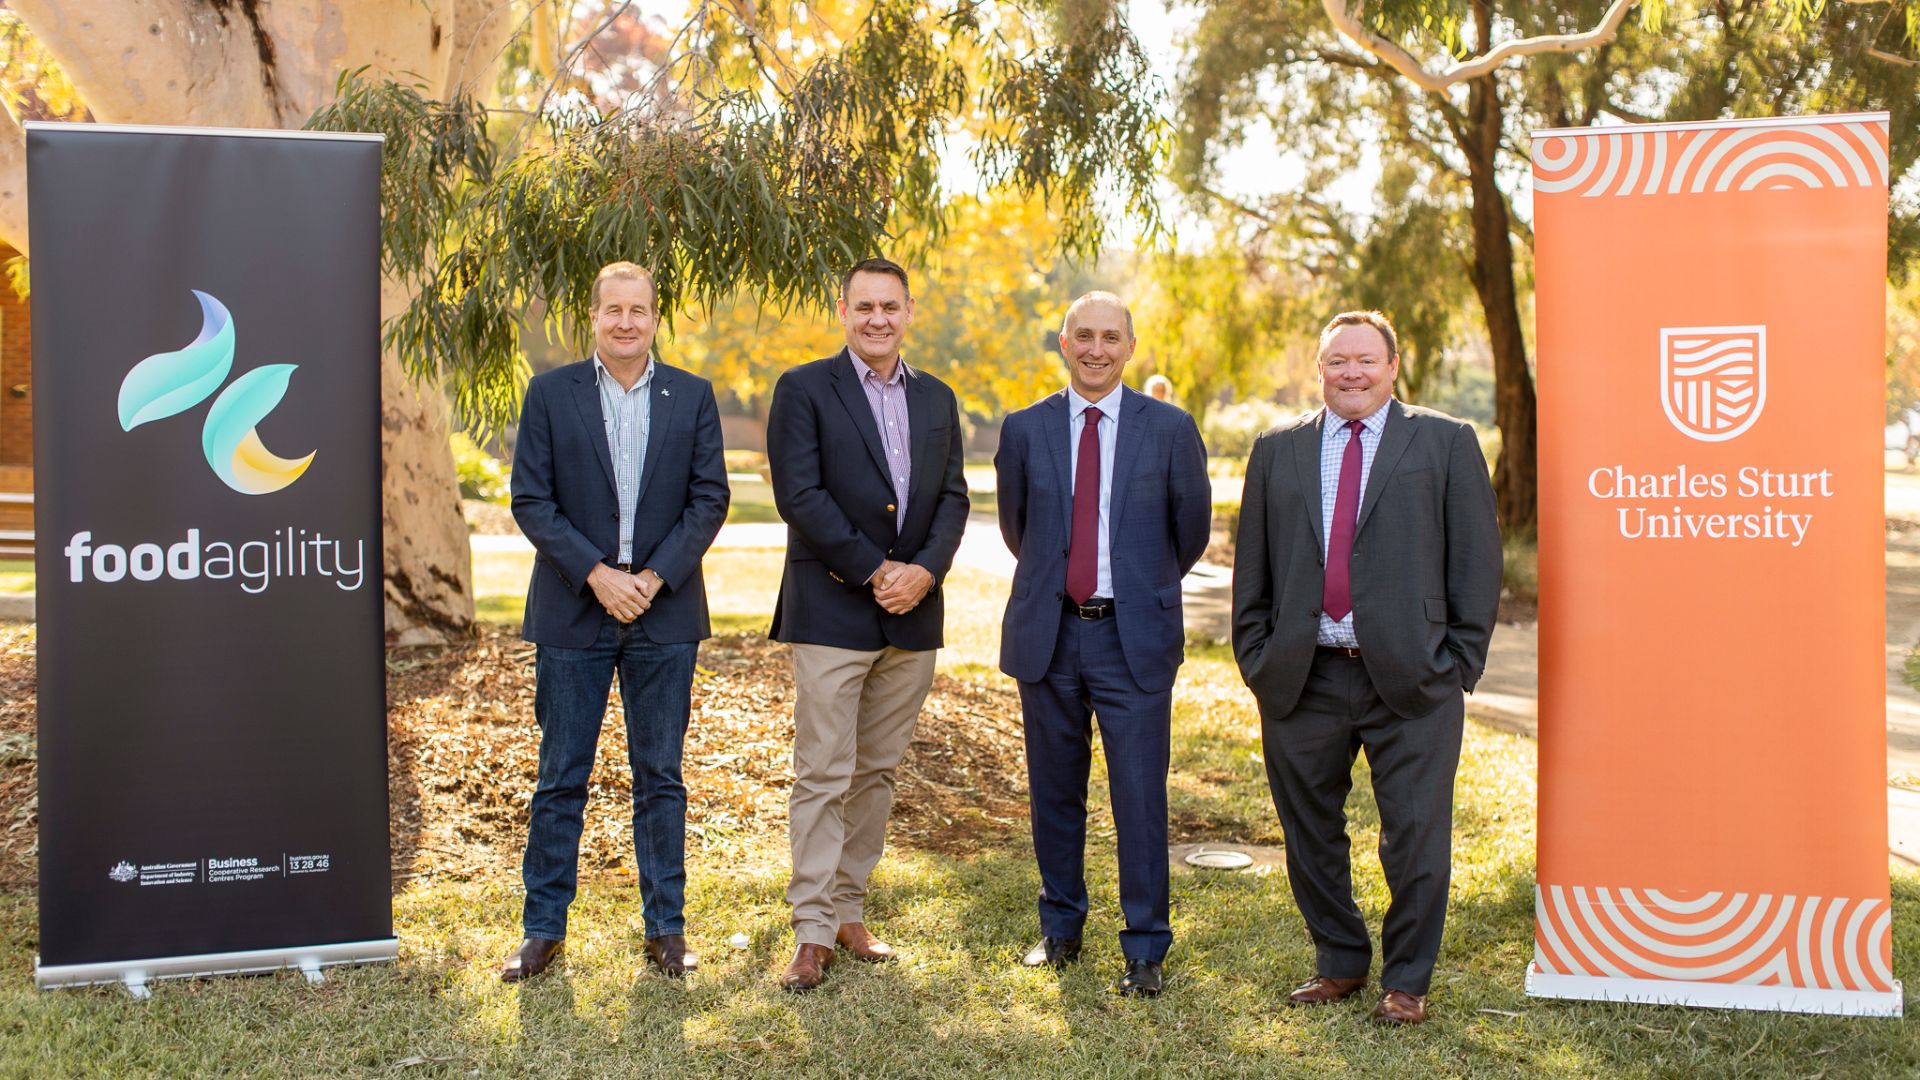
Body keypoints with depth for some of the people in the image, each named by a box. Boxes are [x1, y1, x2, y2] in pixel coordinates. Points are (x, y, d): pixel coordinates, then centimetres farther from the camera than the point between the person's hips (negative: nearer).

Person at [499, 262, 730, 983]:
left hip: (664, 611, 1)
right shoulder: (550, 394, 3)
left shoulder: (692, 397, 6)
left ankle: (666, 927, 18)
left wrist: (654, 577, -10)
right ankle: (544, 927, 18)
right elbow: (530, 500, -2)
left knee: (660, 777, 8)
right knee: (560, 779, 6)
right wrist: (597, 574, -13)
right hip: (572, 613, -1)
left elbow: (709, 498, 1)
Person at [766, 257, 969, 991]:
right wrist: (875, 571, -14)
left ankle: (850, 910, 22)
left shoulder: (937, 399, 14)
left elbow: (953, 496, 9)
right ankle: (813, 932, 3)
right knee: (823, 775, -4)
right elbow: (799, 495, -11)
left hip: (912, 612, 5)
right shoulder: (804, 389, -2)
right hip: (831, 610, -5)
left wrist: (925, 571, -9)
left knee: (878, 772, 11)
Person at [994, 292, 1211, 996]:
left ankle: (1145, 950, 12)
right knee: (1054, 792, 12)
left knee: (1140, 796, -1)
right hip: (1047, 635, 2)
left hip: (1135, 637, -2)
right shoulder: (1025, 430, 5)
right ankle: (1060, 926, 29)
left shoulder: (1170, 429, 0)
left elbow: (1192, 530, 11)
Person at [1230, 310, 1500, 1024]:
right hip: (1301, 679, 3)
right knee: (1310, 833, 12)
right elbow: (1252, 566, 12)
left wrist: (1458, 661, -4)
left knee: (1416, 839, 2)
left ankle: (1406, 981, 19)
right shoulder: (1277, 451, 12)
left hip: (1411, 678, -2)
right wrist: (1257, 658, 5)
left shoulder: (1445, 443, 5)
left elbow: (1477, 559, 2)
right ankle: (1339, 963, 30)